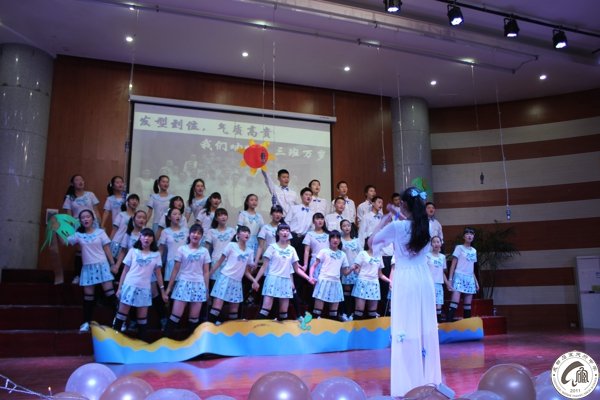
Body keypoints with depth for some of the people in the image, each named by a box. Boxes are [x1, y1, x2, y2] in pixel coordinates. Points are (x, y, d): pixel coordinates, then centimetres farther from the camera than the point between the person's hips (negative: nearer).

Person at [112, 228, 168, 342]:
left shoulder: (156, 254, 4)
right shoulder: (133, 251, 3)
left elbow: (158, 274, 7)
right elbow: (125, 270, 6)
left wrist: (163, 291, 5)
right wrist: (119, 287, 3)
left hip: (144, 288, 1)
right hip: (129, 286, -1)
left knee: (143, 316, 6)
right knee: (122, 313, 2)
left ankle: (143, 340, 15)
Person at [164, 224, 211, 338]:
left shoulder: (204, 251, 7)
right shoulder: (182, 249, 2)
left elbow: (206, 272, 9)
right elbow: (176, 269, 4)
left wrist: (206, 289, 7)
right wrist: (169, 287, 2)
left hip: (199, 285, 2)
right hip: (184, 283, -2)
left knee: (194, 317, 5)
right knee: (176, 314, -7)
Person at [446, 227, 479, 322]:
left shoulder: (474, 251, 16)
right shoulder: (459, 247, 1)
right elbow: (453, 264, -2)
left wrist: (476, 281, 16)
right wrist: (450, 279, -10)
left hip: (470, 278, 6)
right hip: (459, 276, -6)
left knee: (468, 304, 5)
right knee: (455, 301, -17)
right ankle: (448, 323, -22)